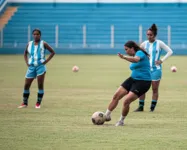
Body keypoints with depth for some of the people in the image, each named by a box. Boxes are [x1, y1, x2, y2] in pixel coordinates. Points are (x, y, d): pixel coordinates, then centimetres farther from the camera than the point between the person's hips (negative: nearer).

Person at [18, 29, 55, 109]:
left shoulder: (43, 44, -2)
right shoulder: (29, 44, 8)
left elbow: (52, 52, 2)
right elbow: (25, 53, 24)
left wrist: (46, 61, -6)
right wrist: (27, 62, 10)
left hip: (40, 66, -3)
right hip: (31, 66, 3)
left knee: (40, 85, -7)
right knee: (26, 85, 1)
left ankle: (38, 103, 2)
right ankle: (25, 103, 14)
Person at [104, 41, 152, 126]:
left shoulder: (139, 53, -15)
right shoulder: (134, 55, 13)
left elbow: (136, 60, -39)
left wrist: (124, 57, -53)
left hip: (143, 82, -9)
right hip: (133, 79, 10)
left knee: (126, 101, -18)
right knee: (116, 96, 3)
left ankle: (121, 121, 2)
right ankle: (107, 115, 15)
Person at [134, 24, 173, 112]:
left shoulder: (159, 43, -3)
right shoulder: (145, 43, 5)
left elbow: (170, 52, -2)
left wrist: (162, 60, -9)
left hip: (156, 69, -3)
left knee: (155, 89, 1)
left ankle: (152, 107, 8)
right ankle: (141, 106, 3)